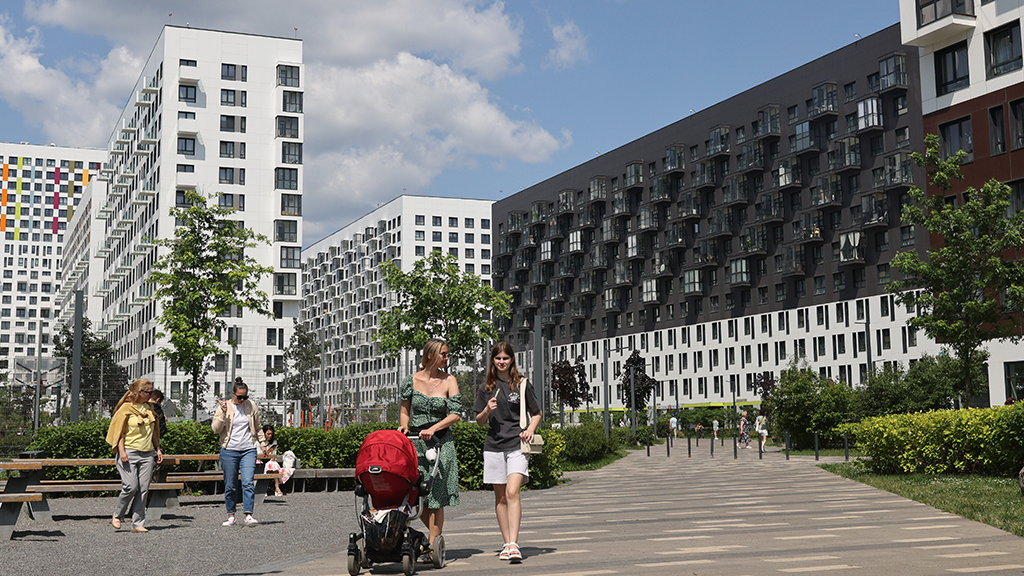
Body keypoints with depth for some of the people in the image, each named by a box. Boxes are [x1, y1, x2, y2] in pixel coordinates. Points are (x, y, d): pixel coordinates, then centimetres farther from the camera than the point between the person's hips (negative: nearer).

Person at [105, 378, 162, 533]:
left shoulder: (149, 408, 16)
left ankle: (138, 523, 4)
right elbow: (118, 431, -4)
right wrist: (121, 451, -13)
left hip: (147, 454, 5)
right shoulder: (126, 408, -2)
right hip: (130, 452, -5)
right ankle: (117, 515, 12)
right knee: (131, 486, -12)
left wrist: (158, 449, 18)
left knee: (143, 489, -1)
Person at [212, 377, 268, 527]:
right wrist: (223, 412, -16)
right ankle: (231, 516, 15)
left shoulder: (251, 405, 7)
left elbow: (257, 427, 20)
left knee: (248, 483, -12)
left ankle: (248, 515, -14)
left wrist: (263, 443, 19)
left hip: (248, 450, 1)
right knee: (230, 485, 4)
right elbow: (216, 429, -6)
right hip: (229, 451, -1)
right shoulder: (224, 406, 0)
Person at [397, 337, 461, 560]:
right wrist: (404, 427, -6)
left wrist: (432, 429, -18)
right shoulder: (411, 380, 4)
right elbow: (405, 410, 14)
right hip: (415, 442, 2)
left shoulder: (449, 381, 0)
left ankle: (433, 546, 2)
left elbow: (455, 415, -7)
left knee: (435, 496, -5)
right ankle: (436, 535, 23)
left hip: (441, 443, -2)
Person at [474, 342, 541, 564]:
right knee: (500, 497, 7)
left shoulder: (523, 384, 4)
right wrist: (487, 410, -8)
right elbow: (479, 421, 13)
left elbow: (536, 413, 12)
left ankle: (514, 544, -20)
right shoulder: (486, 387, 10)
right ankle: (507, 544, 16)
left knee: (512, 492, -17)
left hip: (517, 445, -3)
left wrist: (530, 429, -7)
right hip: (494, 446, 3)